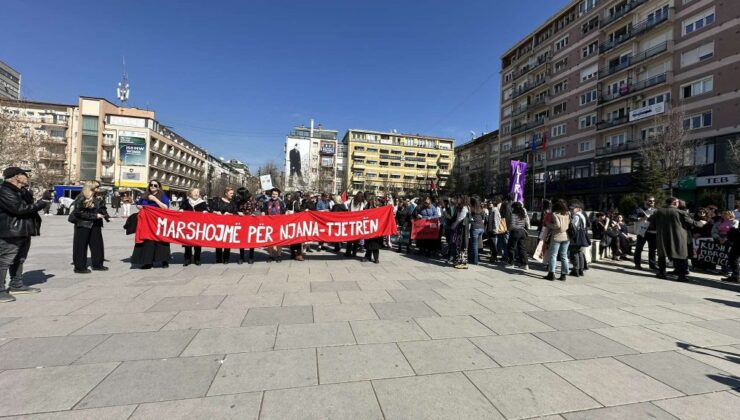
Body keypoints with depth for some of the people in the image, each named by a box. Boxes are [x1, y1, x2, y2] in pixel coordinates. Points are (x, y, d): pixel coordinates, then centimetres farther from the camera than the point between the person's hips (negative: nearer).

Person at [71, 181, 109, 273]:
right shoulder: (81, 198, -12)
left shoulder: (97, 198, 7)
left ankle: (97, 264, 23)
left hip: (95, 225, 7)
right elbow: (79, 213, -16)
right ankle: (79, 267, 12)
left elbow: (102, 209, 16)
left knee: (97, 244, 12)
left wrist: (106, 217, 5)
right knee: (81, 246, 2)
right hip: (83, 225, -7)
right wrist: (94, 216, -18)